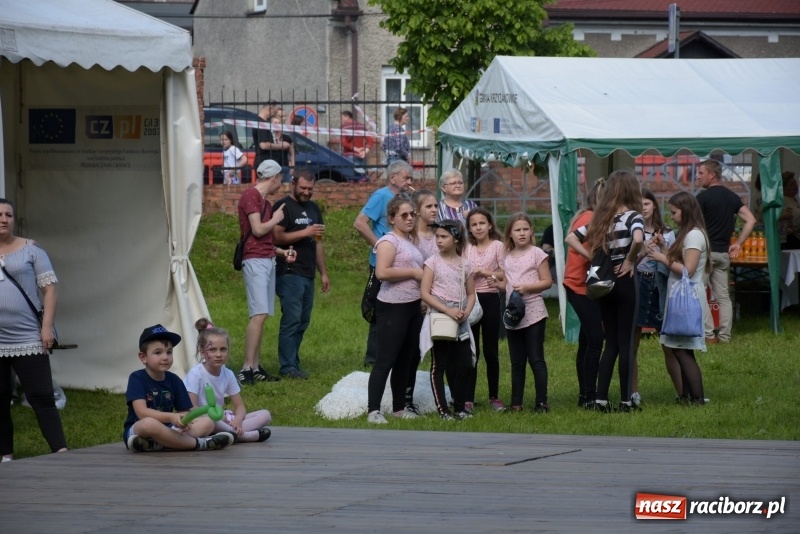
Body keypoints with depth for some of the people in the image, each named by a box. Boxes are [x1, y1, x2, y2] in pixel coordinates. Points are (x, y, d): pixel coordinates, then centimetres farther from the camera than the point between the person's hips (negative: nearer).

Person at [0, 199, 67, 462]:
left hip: (28, 339, -2)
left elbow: (49, 289, 2)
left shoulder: (30, 249, 4)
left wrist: (47, 326, -7)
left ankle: (61, 452, -8)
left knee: (42, 397, -5)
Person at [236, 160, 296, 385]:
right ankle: (247, 369, -19)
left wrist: (281, 251, 12)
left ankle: (255, 367, 7)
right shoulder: (250, 196, -7)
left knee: (261, 316, 6)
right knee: (259, 314, -16)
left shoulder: (265, 201, 20)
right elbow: (258, 230, -13)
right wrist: (276, 219, 2)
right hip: (255, 260, -9)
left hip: (267, 260, 9)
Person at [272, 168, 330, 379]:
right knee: (291, 320, -10)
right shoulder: (284, 206, -4)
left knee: (303, 322, 7)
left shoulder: (313, 209, 19)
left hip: (308, 275, 8)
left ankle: (292, 363, 11)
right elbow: (277, 236, -15)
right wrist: (305, 232, -20)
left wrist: (324, 273, 20)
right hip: (290, 273, -8)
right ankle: (288, 367, -9)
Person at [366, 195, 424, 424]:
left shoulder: (411, 241, 16)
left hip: (413, 306, 9)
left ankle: (399, 407, 21)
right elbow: (382, 272, -24)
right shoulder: (389, 241, -11)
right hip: (393, 308, -9)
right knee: (385, 360, -9)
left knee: (405, 360, 13)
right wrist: (413, 272, -17)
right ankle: (373, 410, -9)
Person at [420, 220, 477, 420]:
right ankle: (442, 409, 3)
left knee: (463, 365, 3)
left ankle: (460, 407, 15)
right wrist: (447, 310, -18)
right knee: (439, 365, 0)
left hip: (460, 321, 4)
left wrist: (466, 312, -8)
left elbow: (471, 294, 13)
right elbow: (425, 294, -9)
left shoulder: (465, 265, 7)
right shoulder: (433, 262, -4)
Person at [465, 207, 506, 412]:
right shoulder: (466, 249, 9)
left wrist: (486, 272, -15)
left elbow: (505, 273, -8)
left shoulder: (497, 246, 0)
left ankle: (494, 397, 15)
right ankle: (468, 399, 4)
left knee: (491, 350, 5)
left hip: (490, 299, -2)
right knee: (471, 351, 3)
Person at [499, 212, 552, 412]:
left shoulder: (536, 254, -3)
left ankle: (542, 402, -4)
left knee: (536, 359, -6)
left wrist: (526, 287, -17)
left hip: (533, 312, -5)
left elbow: (547, 281, -5)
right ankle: (516, 402, 14)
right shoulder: (506, 257, 12)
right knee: (517, 362, 10)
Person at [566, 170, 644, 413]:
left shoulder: (601, 218, 9)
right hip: (623, 281, -5)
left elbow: (571, 238, 9)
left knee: (611, 342, 11)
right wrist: (630, 260, -13)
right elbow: (638, 239, -30)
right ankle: (625, 400, 2)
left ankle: (600, 398, 5)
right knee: (625, 342, 0)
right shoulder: (632, 216, -9)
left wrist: (594, 258, 4)